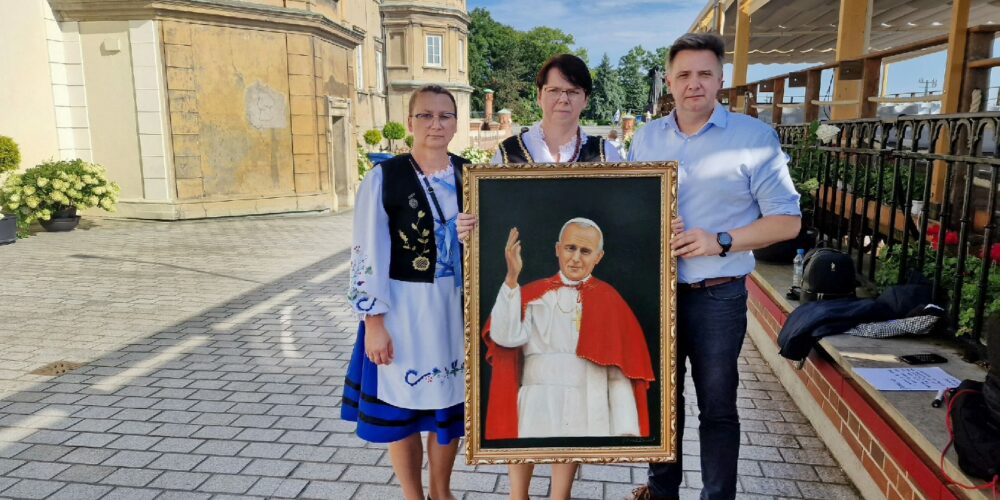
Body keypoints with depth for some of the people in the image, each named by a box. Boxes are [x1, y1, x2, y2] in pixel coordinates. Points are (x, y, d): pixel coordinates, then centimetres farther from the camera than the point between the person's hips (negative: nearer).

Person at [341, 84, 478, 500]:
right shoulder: (384, 177, -9)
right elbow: (367, 254, -10)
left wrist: (475, 233, -14)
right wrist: (373, 321, -13)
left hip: (458, 305, 4)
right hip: (404, 308, -3)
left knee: (450, 402, 15)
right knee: (403, 406, 9)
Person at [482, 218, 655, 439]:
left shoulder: (609, 300, 6)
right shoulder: (533, 294, 9)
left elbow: (620, 375, 1)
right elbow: (506, 337, -9)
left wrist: (625, 430, -7)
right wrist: (512, 277, -14)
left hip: (592, 416, 0)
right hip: (539, 413, 0)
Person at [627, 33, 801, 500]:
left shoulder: (755, 136, -7)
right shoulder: (646, 138, 5)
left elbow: (787, 220, -7)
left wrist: (720, 242, -19)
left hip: (717, 297, -4)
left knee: (716, 406, 9)